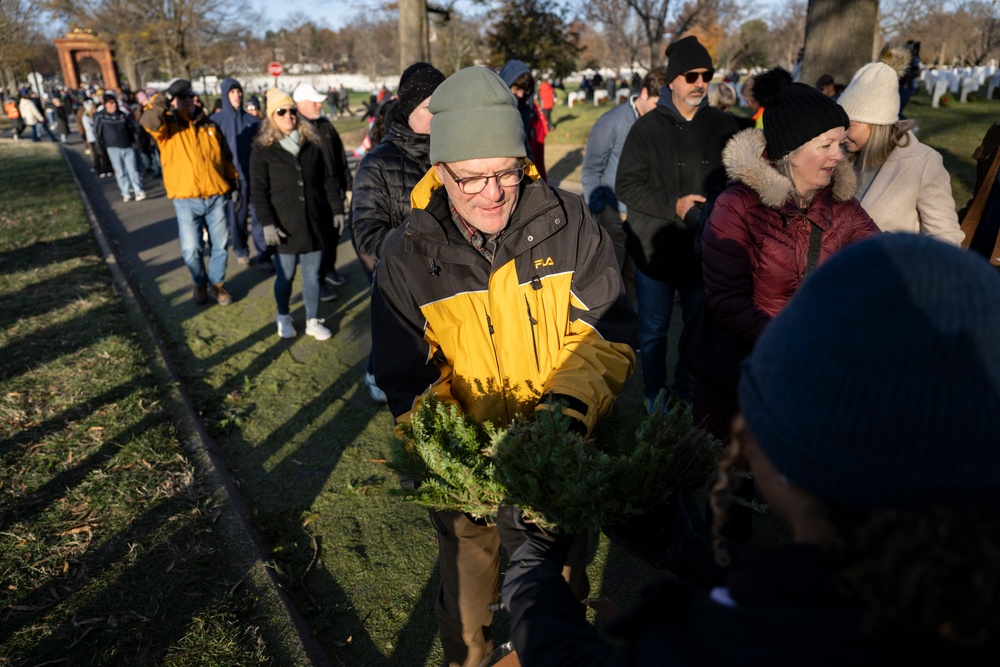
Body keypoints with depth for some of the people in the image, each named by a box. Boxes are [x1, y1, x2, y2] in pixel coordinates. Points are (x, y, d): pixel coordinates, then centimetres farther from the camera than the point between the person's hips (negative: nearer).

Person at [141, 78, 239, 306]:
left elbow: (225, 157, 16)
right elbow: (149, 121, -23)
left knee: (220, 245, 9)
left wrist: (234, 183, 13)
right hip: (186, 201, -2)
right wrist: (166, 95, -24)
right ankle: (200, 283, 25)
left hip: (217, 197, 3)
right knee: (191, 250, -1)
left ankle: (217, 283, 29)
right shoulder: (168, 125, 1)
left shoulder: (210, 125, 11)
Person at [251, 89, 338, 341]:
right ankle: (283, 317, 30)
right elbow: (259, 191, -6)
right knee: (285, 275, 8)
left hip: (314, 222, 3)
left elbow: (328, 180, 12)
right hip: (285, 226, -2)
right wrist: (267, 223, -14)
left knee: (312, 275, 8)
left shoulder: (312, 143, 8)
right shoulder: (263, 149, -2)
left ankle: (313, 321, 22)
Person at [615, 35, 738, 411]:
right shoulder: (647, 128, -1)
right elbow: (626, 186, -6)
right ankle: (654, 395, 28)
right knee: (654, 330, 10)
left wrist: (716, 206, -11)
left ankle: (687, 391, 34)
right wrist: (674, 204, -16)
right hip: (654, 248, -2)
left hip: (703, 248, 2)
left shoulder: (724, 127, 4)